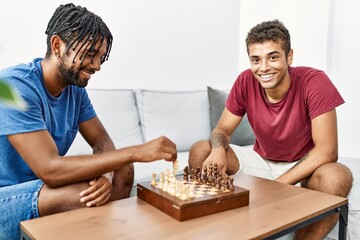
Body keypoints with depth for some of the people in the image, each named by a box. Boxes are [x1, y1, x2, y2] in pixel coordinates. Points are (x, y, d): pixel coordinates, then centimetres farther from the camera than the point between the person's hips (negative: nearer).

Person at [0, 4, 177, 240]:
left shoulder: (75, 87, 0)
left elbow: (102, 141, 0)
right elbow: (49, 169, -32)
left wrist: (105, 173, -24)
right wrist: (137, 152, -33)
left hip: (42, 185, 7)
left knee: (123, 172, -7)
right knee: (84, 191, -30)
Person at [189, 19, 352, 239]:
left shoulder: (314, 82, -24)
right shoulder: (245, 81, -13)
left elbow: (327, 151, -25)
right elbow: (222, 130, -6)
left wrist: (278, 185, -30)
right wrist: (218, 150, -31)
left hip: (304, 167, -3)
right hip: (262, 161, 3)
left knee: (338, 177, -36)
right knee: (200, 151, -14)